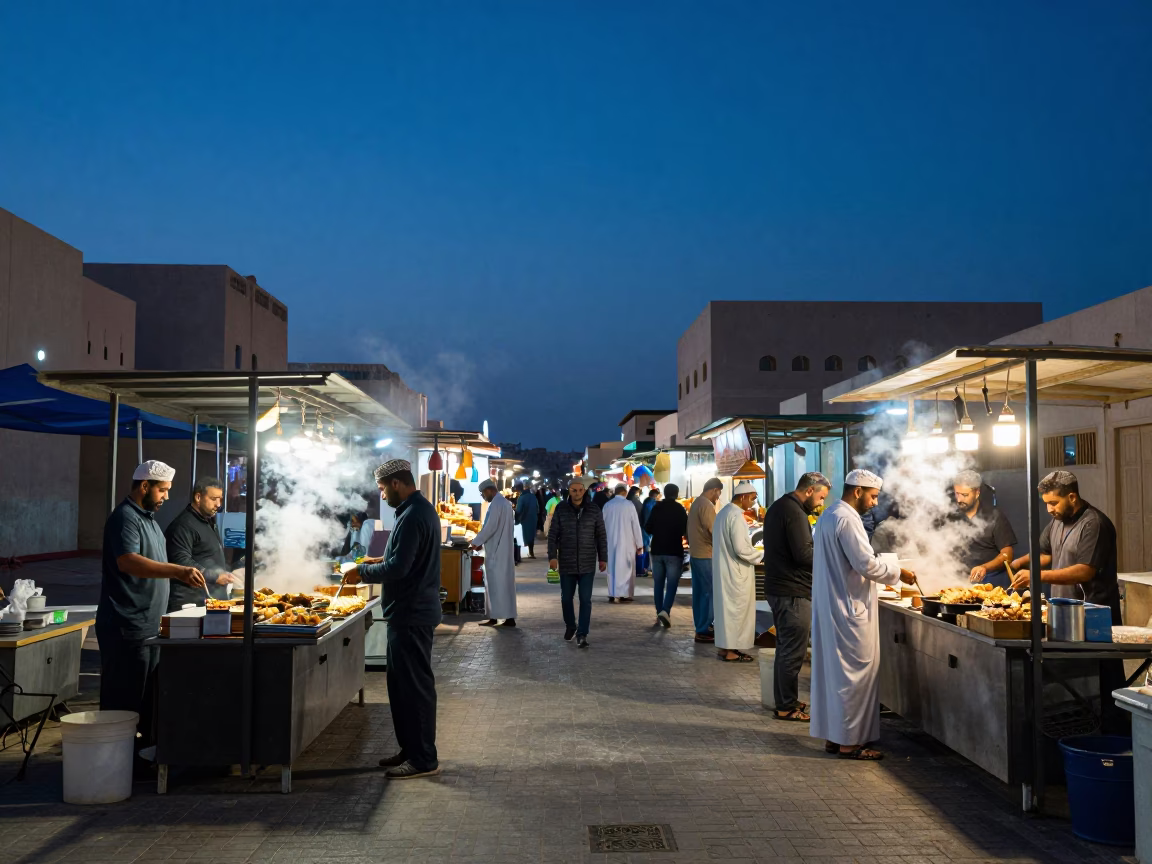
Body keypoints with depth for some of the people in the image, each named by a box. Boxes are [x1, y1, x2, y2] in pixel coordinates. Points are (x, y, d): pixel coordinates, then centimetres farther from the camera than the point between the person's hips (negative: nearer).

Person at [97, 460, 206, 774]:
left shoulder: (148, 517, 17)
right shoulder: (125, 518, -14)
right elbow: (128, 561, -31)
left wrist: (182, 575, 16)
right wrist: (177, 570, -38)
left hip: (147, 626, 10)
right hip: (126, 627, -10)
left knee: (145, 698, 15)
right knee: (123, 701, -3)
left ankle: (143, 754, 24)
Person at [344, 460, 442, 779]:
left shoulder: (412, 516, -20)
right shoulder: (421, 508, 14)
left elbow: (398, 568, -24)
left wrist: (363, 571, -11)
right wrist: (380, 561, 14)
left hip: (411, 615, -11)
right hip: (412, 611, 11)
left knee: (413, 685, -3)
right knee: (402, 682, 17)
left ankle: (423, 759, 5)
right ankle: (410, 749, 26)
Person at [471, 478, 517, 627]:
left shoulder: (496, 504, -16)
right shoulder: (506, 502, 13)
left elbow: (490, 527, -21)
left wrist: (476, 541, -10)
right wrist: (482, 541, 16)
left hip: (495, 551, -9)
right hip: (505, 549, 9)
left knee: (495, 584, -2)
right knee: (505, 583, 9)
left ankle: (493, 617, 3)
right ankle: (509, 617, 10)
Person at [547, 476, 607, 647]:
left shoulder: (594, 510, -1)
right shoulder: (561, 509, -1)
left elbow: (601, 536, 4)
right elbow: (553, 534, -1)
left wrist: (603, 558, 3)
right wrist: (552, 556, -10)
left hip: (587, 564, -1)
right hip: (566, 563, 1)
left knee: (585, 600, -2)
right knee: (566, 598, 11)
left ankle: (582, 635, 5)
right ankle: (570, 625, 35)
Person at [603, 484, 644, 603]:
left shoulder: (607, 505, 2)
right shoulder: (629, 505, -8)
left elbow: (603, 525, 6)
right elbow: (636, 525, -7)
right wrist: (639, 544, -1)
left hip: (611, 542, 3)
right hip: (626, 542, -3)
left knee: (612, 567, 10)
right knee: (625, 567, 3)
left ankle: (612, 595, 8)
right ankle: (624, 595, 1)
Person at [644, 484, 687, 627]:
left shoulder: (656, 508, 4)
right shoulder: (678, 508, -7)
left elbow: (647, 528, 7)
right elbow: (686, 529, -7)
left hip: (657, 550, 4)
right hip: (674, 551, -4)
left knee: (658, 583, 12)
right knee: (672, 584, -4)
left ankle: (659, 612, 13)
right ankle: (665, 611, -21)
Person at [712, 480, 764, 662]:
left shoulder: (723, 512, 10)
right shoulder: (736, 516, -20)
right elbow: (741, 549, -23)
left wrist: (755, 553, 17)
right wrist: (761, 556, -9)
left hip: (723, 568, 10)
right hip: (734, 571, -9)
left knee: (726, 607, 16)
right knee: (735, 609, 0)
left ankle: (724, 646, 23)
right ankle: (730, 650, 6)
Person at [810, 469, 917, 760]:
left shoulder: (829, 515, 15)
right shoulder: (846, 519, -18)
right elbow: (865, 562, -21)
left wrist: (886, 573, 18)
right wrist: (898, 573, -8)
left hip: (829, 607, 10)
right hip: (849, 609, -10)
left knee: (833, 671, 14)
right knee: (854, 674, -3)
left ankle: (834, 735, 21)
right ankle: (849, 741, 3)